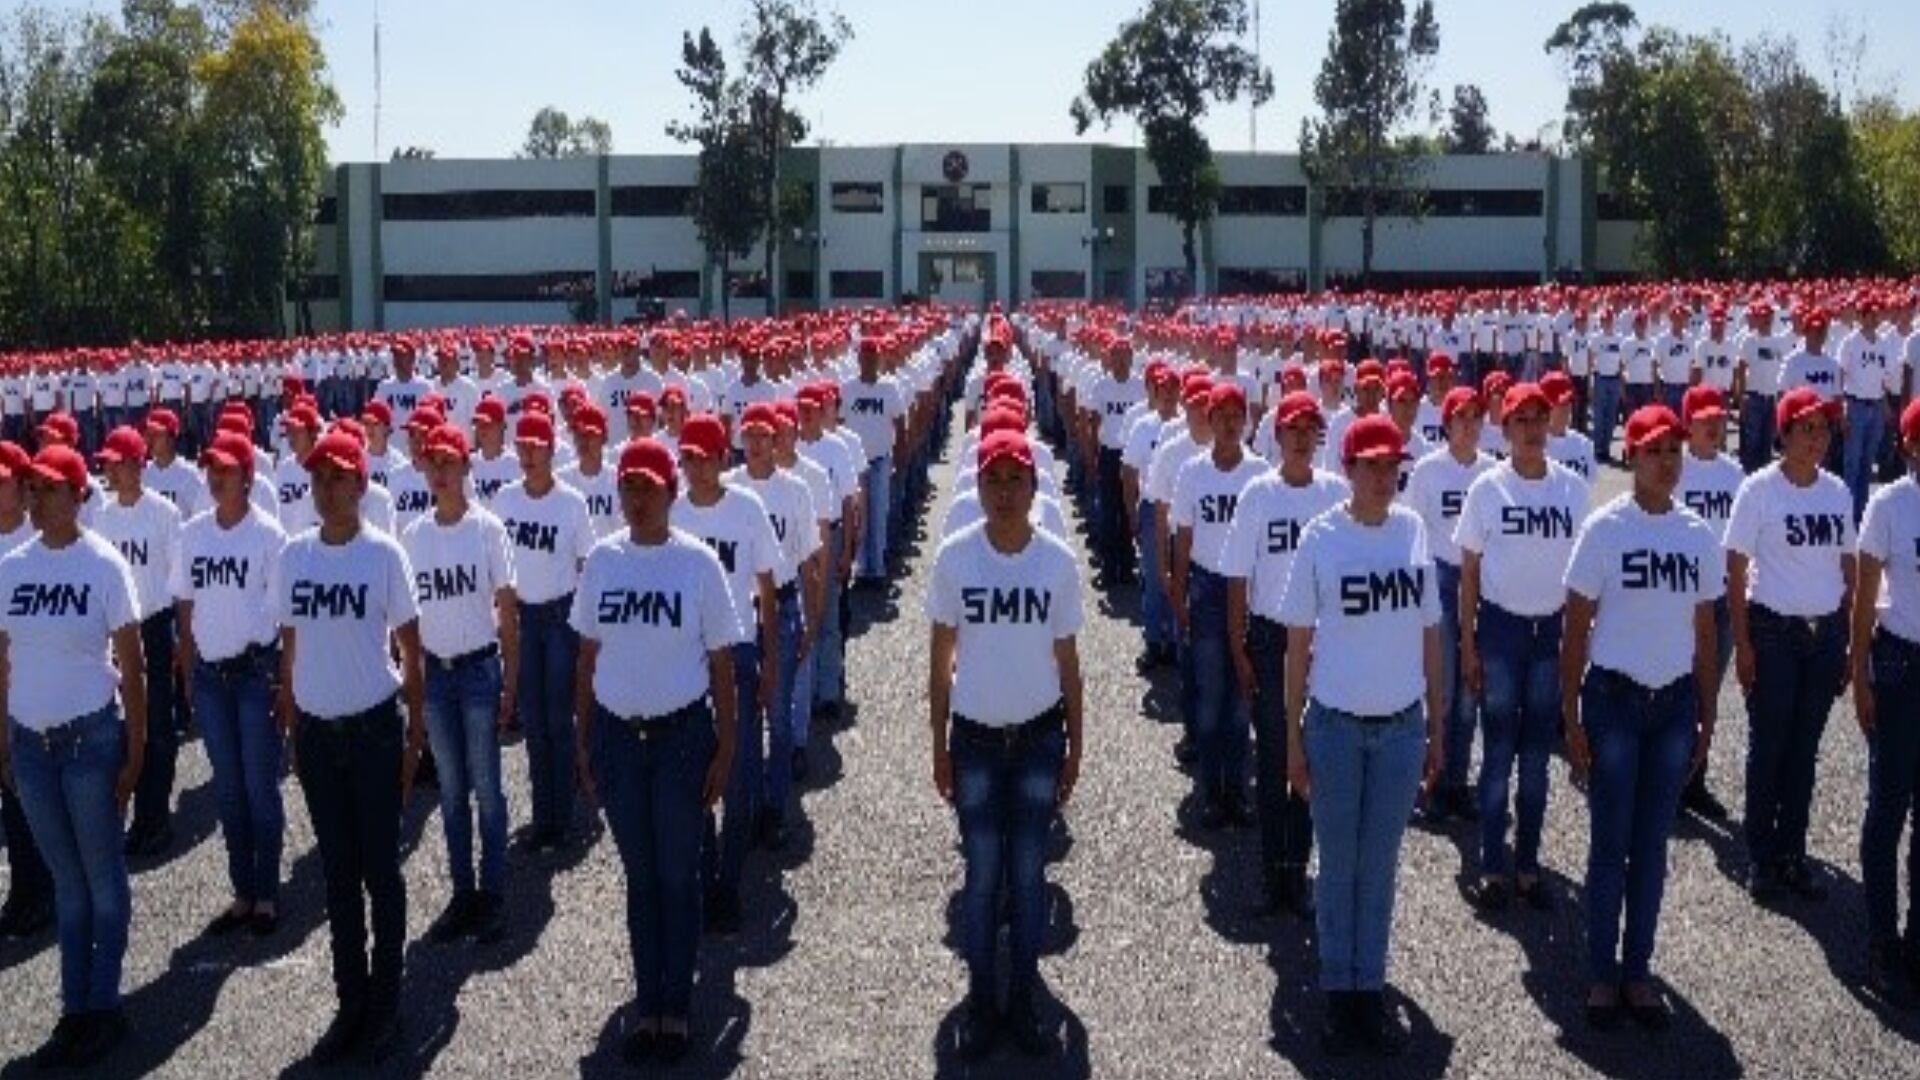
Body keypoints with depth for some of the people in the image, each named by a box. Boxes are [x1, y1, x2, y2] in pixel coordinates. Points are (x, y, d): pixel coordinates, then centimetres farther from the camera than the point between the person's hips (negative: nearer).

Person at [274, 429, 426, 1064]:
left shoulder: (383, 554, -8)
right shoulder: (294, 555, 2)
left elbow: (410, 648, -4)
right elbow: (290, 645, 9)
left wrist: (415, 733, -5)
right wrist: (288, 727, 8)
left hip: (374, 728, -4)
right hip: (316, 731, 4)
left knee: (380, 869, 6)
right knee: (337, 871, 11)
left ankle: (384, 1006, 18)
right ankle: (351, 1001, 22)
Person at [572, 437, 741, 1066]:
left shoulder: (697, 562, -8)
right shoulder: (602, 560, 0)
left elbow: (720, 662, -4)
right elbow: (587, 655, 7)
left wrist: (724, 749, -5)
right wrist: (582, 740, 6)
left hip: (682, 734, -3)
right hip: (616, 735, 3)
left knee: (678, 877, 7)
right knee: (639, 875, 12)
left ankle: (676, 1008, 19)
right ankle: (647, 1006, 23)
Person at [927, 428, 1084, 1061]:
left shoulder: (1058, 562, -6)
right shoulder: (954, 558, -7)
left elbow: (1067, 660, 2)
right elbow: (940, 659, 0)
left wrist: (1074, 747, 3)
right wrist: (939, 746, 1)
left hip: (1039, 738, 0)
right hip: (975, 737, 0)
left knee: (1028, 873, 8)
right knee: (982, 873, 6)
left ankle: (1022, 1002, 21)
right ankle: (981, 1002, 19)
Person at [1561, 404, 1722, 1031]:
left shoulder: (1699, 536, 4)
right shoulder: (1604, 529, -7)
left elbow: (1704, 636, 10)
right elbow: (1575, 631, -5)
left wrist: (1706, 720, 8)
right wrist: (1572, 720, -8)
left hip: (1675, 702, 3)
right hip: (1614, 697, -3)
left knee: (1652, 844, 9)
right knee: (1610, 843, 3)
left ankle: (1638, 970, 20)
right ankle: (1602, 974, 14)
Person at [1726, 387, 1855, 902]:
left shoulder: (1837, 491, 5)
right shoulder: (1759, 488, -8)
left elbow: (1848, 567, 10)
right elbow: (1735, 569, -8)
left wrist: (1852, 642, 7)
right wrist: (1742, 644, -10)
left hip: (1826, 633, 4)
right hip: (1773, 631, -4)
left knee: (1804, 748, 11)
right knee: (1768, 747, 5)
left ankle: (1793, 854, 22)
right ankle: (1761, 858, 16)